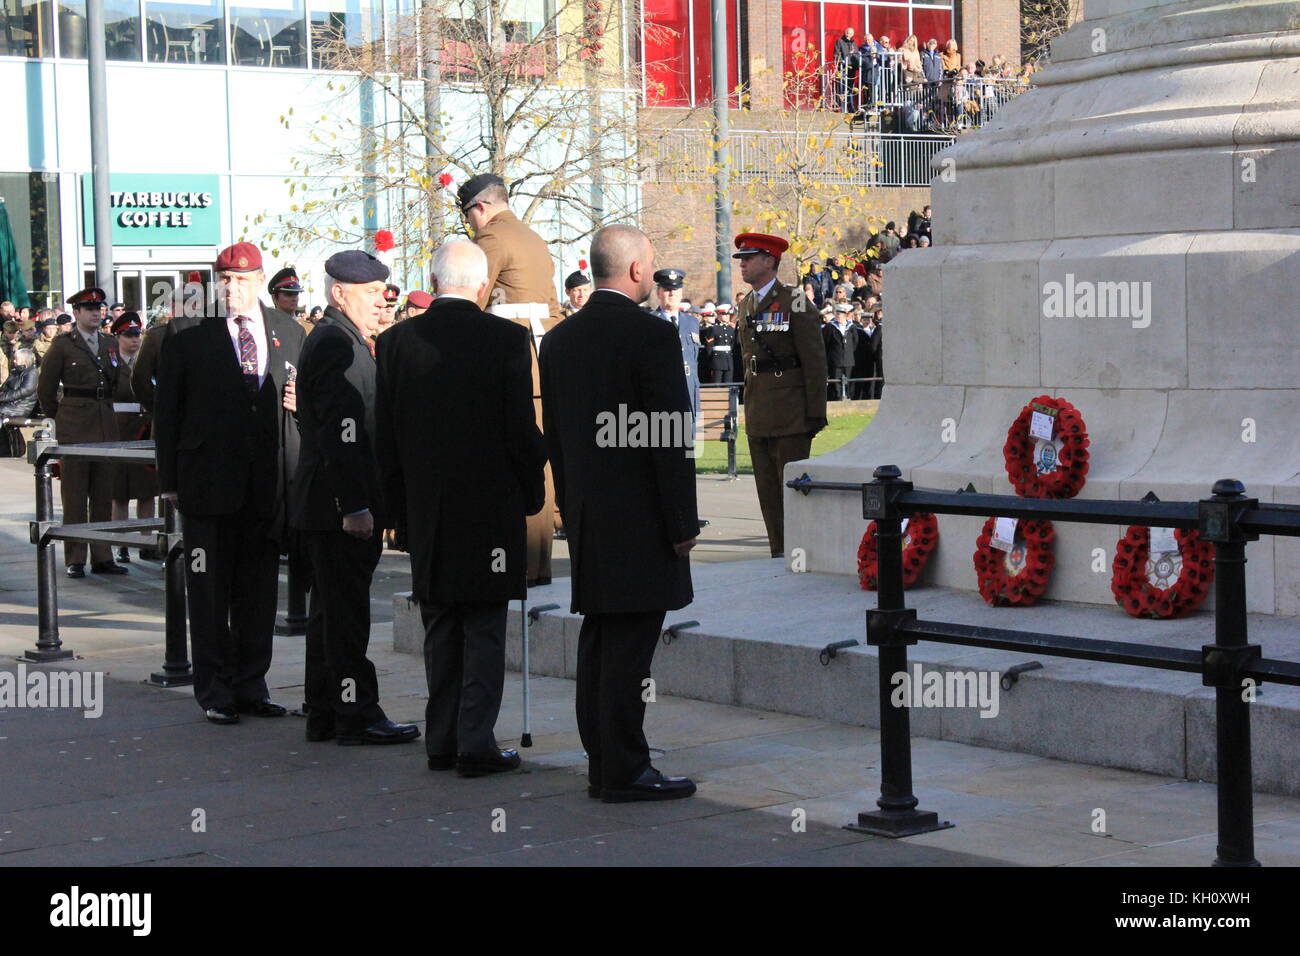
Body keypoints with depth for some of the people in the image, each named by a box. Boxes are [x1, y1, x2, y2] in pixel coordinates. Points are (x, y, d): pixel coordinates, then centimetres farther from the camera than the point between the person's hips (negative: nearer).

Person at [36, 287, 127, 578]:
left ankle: (102, 557, 12)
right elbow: (46, 387, 2)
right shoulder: (63, 345, -2)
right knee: (75, 496, -2)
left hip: (106, 424, 5)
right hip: (74, 428, -5)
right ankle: (75, 559, 2)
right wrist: (56, 417, 7)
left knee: (103, 494, 6)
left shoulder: (109, 345, 12)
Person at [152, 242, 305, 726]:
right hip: (209, 482, -3)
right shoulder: (187, 333, 1)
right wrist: (170, 479, -4)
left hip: (270, 485, 3)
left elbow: (301, 398, 22)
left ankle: (251, 683, 19)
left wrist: (301, 403, -4)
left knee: (259, 590, 9)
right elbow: (167, 409, 1)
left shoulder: (289, 332, 11)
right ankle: (214, 690, 10)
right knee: (209, 591, 2)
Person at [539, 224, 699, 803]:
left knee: (598, 640, 12)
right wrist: (683, 522, -9)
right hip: (639, 518, -7)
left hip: (586, 517, 7)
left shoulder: (559, 339, 9)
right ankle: (624, 771, -2)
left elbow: (554, 435, 14)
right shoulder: (652, 336, -13)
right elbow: (671, 436, -14)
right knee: (629, 645, -5)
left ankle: (602, 765, 18)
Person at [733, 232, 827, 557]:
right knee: (768, 492, 9)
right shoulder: (746, 306, 14)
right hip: (758, 417, 7)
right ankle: (780, 555, 16)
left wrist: (815, 413, -11)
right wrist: (750, 406, 15)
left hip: (790, 416, -7)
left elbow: (815, 361, -9)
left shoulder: (796, 304, -8)